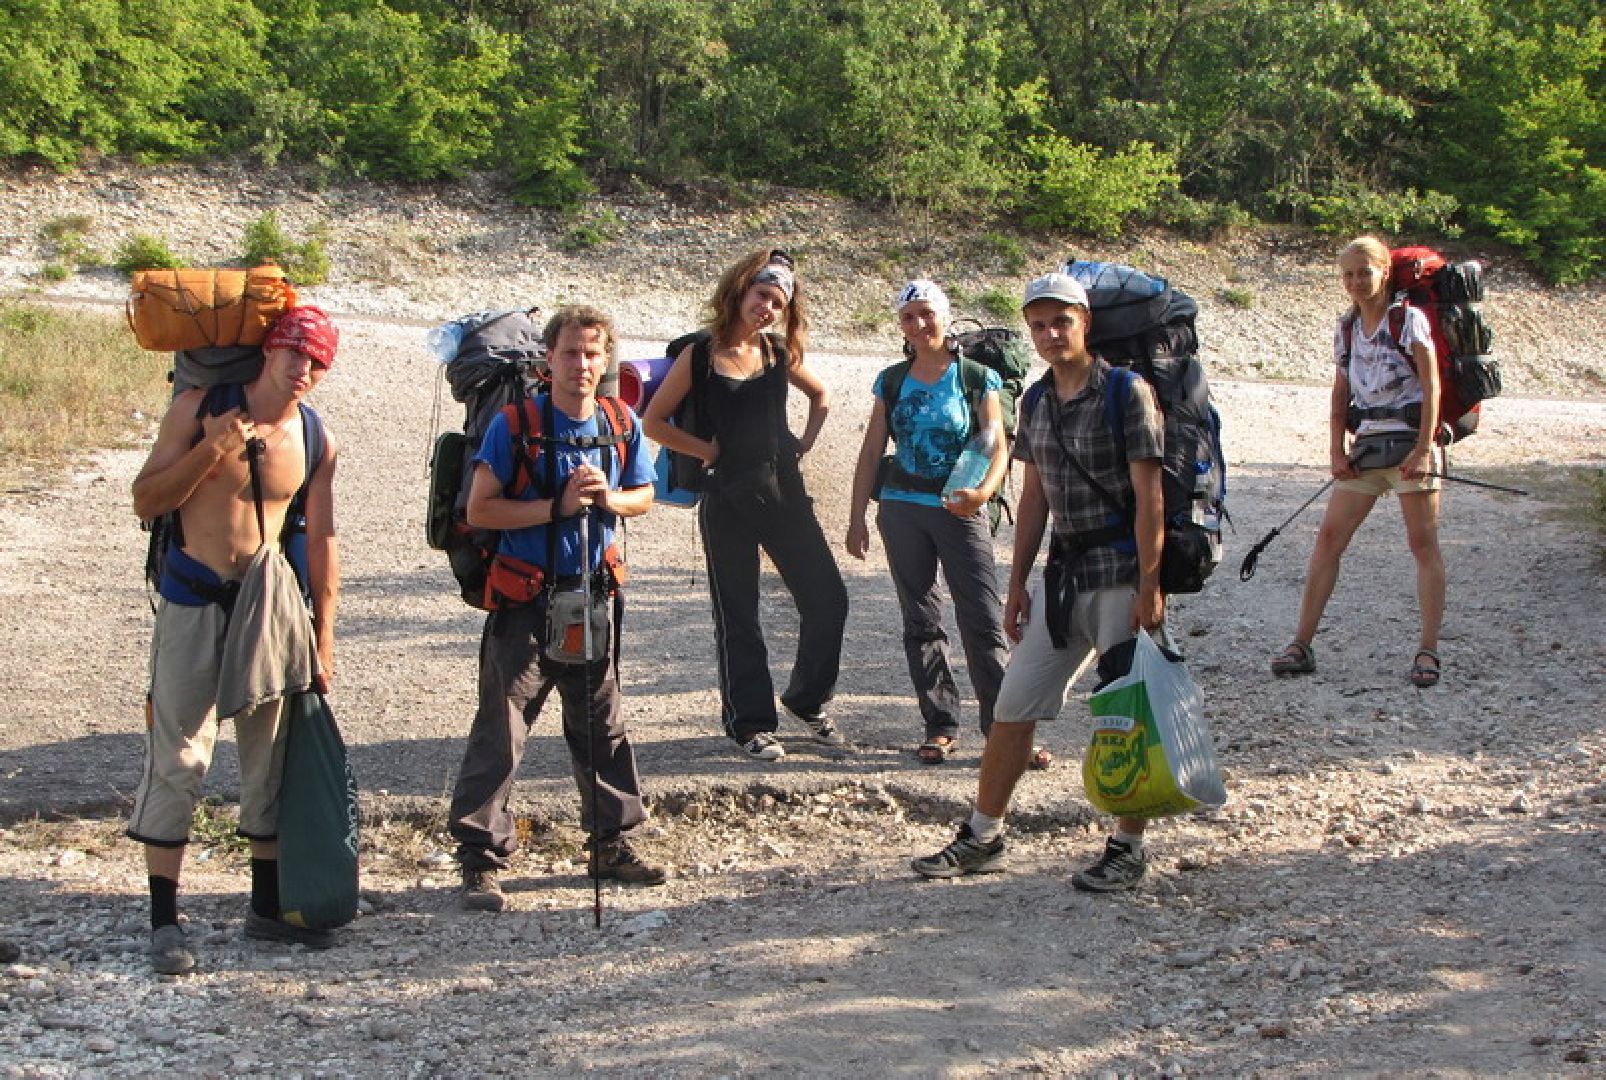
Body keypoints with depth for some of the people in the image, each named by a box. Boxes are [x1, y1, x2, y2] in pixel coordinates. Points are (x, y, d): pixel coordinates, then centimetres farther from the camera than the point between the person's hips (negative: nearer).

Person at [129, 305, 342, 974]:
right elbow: (146, 502, -8)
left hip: (269, 594, 3)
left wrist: (323, 639, 7)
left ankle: (267, 907, 20)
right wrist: (211, 449, -21)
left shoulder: (316, 440, 3)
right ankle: (164, 919, 1)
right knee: (178, 756, -5)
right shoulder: (200, 409, -6)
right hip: (192, 594, -3)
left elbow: (321, 541, 8)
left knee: (270, 756, 8)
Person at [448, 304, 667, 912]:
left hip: (593, 596, 5)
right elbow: (479, 509, -12)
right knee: (501, 729, -5)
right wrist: (557, 506, -20)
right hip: (526, 601, -5)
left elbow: (643, 496, 14)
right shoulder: (515, 425, -10)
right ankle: (480, 858, 1)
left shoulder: (622, 425, 3)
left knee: (601, 726, 14)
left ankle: (611, 844, 27)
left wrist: (610, 499, -9)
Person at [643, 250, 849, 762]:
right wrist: (708, 450, -6)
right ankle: (750, 723, 14)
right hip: (728, 500, -4)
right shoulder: (701, 354, -6)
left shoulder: (779, 352, 5)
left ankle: (808, 701, 22)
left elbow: (821, 396, 23)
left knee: (827, 598, 3)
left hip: (783, 490, 4)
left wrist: (804, 443, 10)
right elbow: (655, 421, -4)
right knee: (738, 617, 4)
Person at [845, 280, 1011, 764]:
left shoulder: (977, 378, 0)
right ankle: (940, 726, 12)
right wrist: (857, 518, 7)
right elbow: (871, 452, 11)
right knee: (921, 622, 6)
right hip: (903, 508, 3)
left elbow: (999, 447, -6)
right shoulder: (892, 381, 9)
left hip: (960, 510, -3)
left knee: (984, 622, -9)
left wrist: (983, 491, -25)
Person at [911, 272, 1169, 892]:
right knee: (1013, 705, 7)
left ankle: (1128, 848, 10)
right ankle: (983, 837, 17)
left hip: (1122, 568, -7)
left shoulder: (1126, 392, -11)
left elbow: (1148, 495, -14)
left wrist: (1149, 586, -18)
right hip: (1063, 569, 7)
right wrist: (1017, 582, 13)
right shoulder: (1036, 402, 9)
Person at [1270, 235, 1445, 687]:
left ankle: (1428, 650, -1)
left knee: (1423, 543, -5)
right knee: (1329, 536, 0)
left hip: (1411, 441, -5)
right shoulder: (1346, 328, 11)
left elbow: (1431, 386, -10)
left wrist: (1423, 448, -17)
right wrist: (1337, 451, 2)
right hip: (1367, 443, 6)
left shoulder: (1409, 319, -5)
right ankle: (1302, 645, 2)